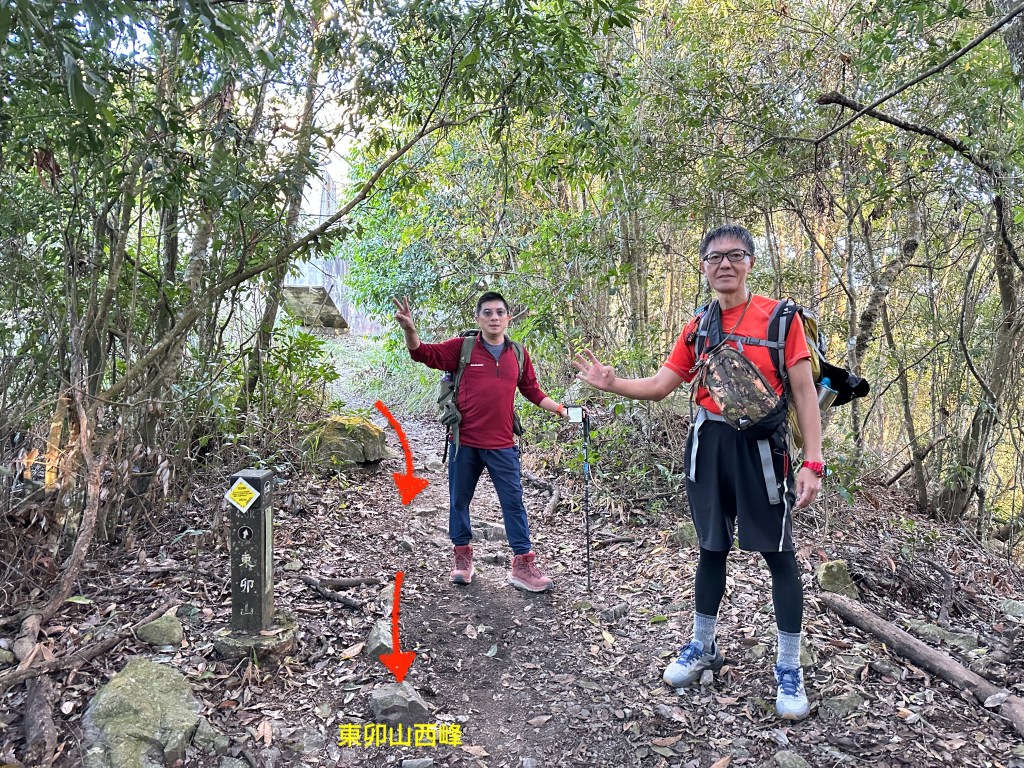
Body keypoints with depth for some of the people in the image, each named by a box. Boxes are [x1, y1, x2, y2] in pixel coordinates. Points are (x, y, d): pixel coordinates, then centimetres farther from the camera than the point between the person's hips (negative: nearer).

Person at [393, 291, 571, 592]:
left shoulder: (518, 354, 6)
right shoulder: (462, 347, -2)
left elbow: (531, 390, 15)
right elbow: (423, 353, -10)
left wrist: (560, 409, 8)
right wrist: (409, 329, -28)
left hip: (502, 445, 1)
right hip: (465, 442, -1)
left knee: (514, 502, 4)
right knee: (459, 500, 11)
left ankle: (523, 564, 13)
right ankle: (462, 557, 30)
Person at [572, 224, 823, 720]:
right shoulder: (697, 329, 7)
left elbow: (804, 390, -7)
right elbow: (659, 385, 8)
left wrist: (812, 462, -13)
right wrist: (612, 384, -8)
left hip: (761, 444, -4)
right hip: (709, 443, 4)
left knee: (777, 552, 3)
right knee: (712, 548, 15)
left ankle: (789, 669, 19)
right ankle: (703, 646, 32)